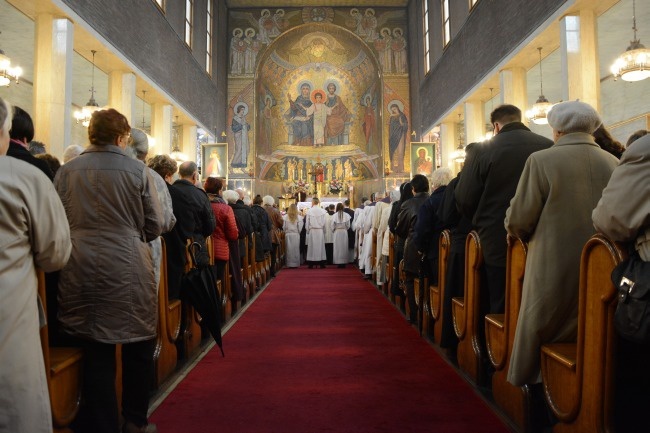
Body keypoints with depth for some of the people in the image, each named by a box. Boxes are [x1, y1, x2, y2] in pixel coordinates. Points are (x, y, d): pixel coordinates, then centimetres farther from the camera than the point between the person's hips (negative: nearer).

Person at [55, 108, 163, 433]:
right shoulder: (137, 171, -6)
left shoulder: (66, 171, 1)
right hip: (128, 270, -2)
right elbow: (155, 226, -3)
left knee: (97, 351, 13)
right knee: (138, 347, 15)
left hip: (80, 270, 3)